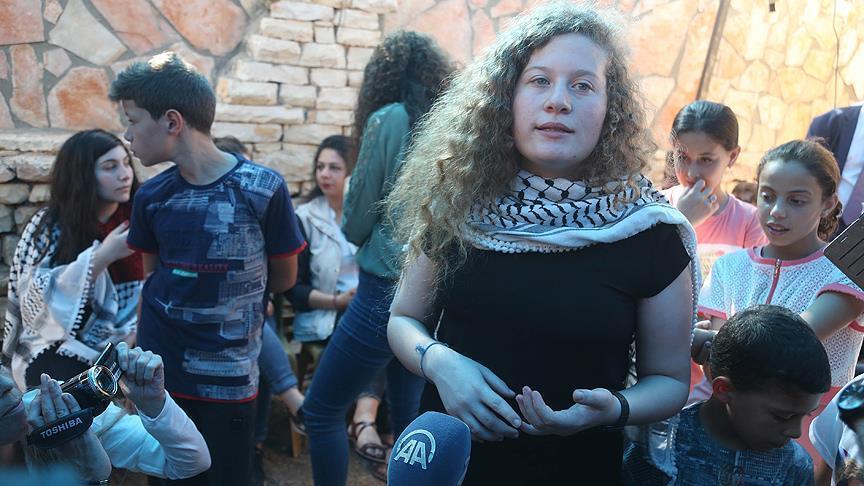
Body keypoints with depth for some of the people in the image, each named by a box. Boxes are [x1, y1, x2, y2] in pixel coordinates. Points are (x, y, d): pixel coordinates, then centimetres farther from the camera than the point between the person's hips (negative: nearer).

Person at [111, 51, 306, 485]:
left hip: (228, 381, -3)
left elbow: (283, 278, -3)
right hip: (158, 375, 3)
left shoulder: (264, 188, -14)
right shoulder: (151, 197, -1)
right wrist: (211, 287, -2)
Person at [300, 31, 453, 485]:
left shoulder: (389, 120, -10)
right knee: (410, 415, 20)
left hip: (389, 291, -7)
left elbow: (356, 226, -5)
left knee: (322, 410, 8)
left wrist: (352, 193, 14)